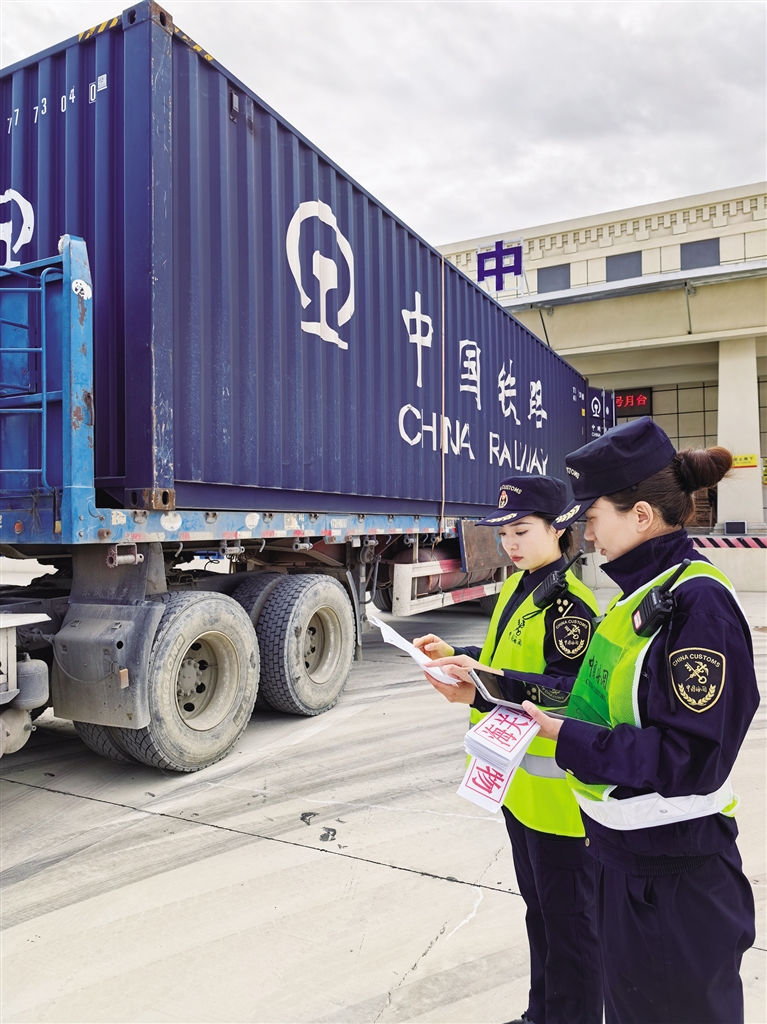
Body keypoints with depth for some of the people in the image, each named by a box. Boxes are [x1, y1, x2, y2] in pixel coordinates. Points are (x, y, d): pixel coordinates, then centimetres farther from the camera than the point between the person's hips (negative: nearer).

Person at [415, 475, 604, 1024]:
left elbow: (571, 688, -27)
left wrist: (486, 688, -37)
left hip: (556, 783, -9)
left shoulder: (569, 600, -19)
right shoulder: (514, 590, 9)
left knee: (568, 914, 7)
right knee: (537, 902, 24)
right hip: (518, 776, 9)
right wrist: (457, 656, 2)